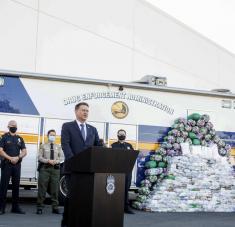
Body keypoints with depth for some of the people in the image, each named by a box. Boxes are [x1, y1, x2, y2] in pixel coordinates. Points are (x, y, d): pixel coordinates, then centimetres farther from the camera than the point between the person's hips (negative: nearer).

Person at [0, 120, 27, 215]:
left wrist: (17, 158, -10)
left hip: (17, 165, 4)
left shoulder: (20, 139, 15)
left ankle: (15, 207, 14)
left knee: (16, 186, 7)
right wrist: (10, 158, -16)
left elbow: (24, 152, 9)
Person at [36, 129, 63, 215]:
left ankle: (55, 207, 7)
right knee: (42, 188, -2)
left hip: (55, 168, 2)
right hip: (45, 168, -2)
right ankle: (40, 207, 4)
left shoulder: (58, 147, 13)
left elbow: (61, 157, 8)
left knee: (55, 188, 2)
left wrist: (56, 161, -12)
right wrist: (48, 161, -13)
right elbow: (40, 157, 1)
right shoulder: (43, 146, 7)